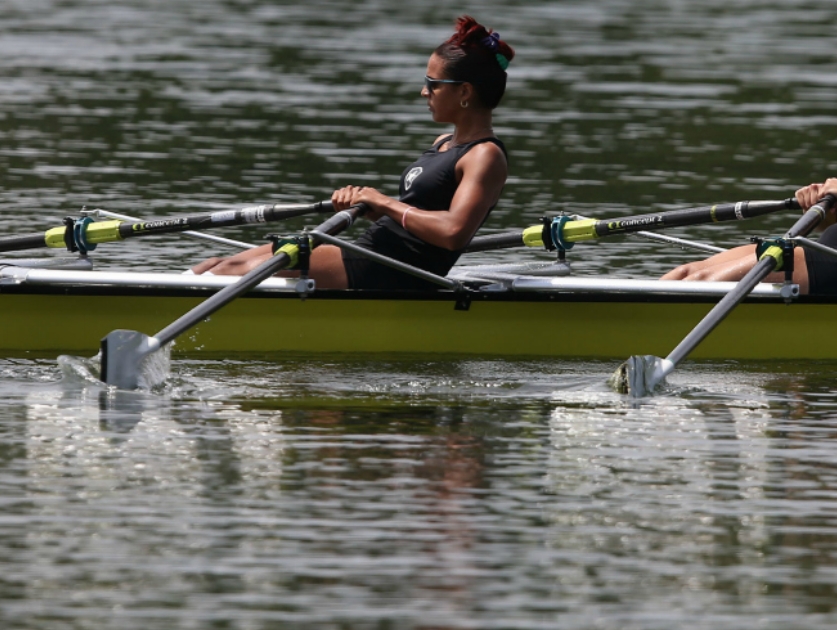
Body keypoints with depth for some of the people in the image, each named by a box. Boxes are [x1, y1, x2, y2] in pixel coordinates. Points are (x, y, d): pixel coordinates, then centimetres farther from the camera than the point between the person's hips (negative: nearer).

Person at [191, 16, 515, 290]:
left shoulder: (486, 156, -10)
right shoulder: (443, 143, 20)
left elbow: (453, 231, -27)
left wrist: (385, 203, -16)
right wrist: (364, 202, 2)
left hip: (388, 276, -10)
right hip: (369, 255, 10)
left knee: (238, 272, -16)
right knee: (221, 266, 3)